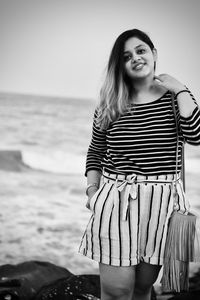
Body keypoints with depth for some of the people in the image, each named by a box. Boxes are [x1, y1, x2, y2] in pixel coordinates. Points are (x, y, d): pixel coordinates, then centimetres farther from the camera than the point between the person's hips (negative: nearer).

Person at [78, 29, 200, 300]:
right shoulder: (110, 105, 4)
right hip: (115, 200, 0)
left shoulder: (175, 98, 2)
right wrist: (92, 190, 2)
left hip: (160, 202, 1)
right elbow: (95, 152, 14)